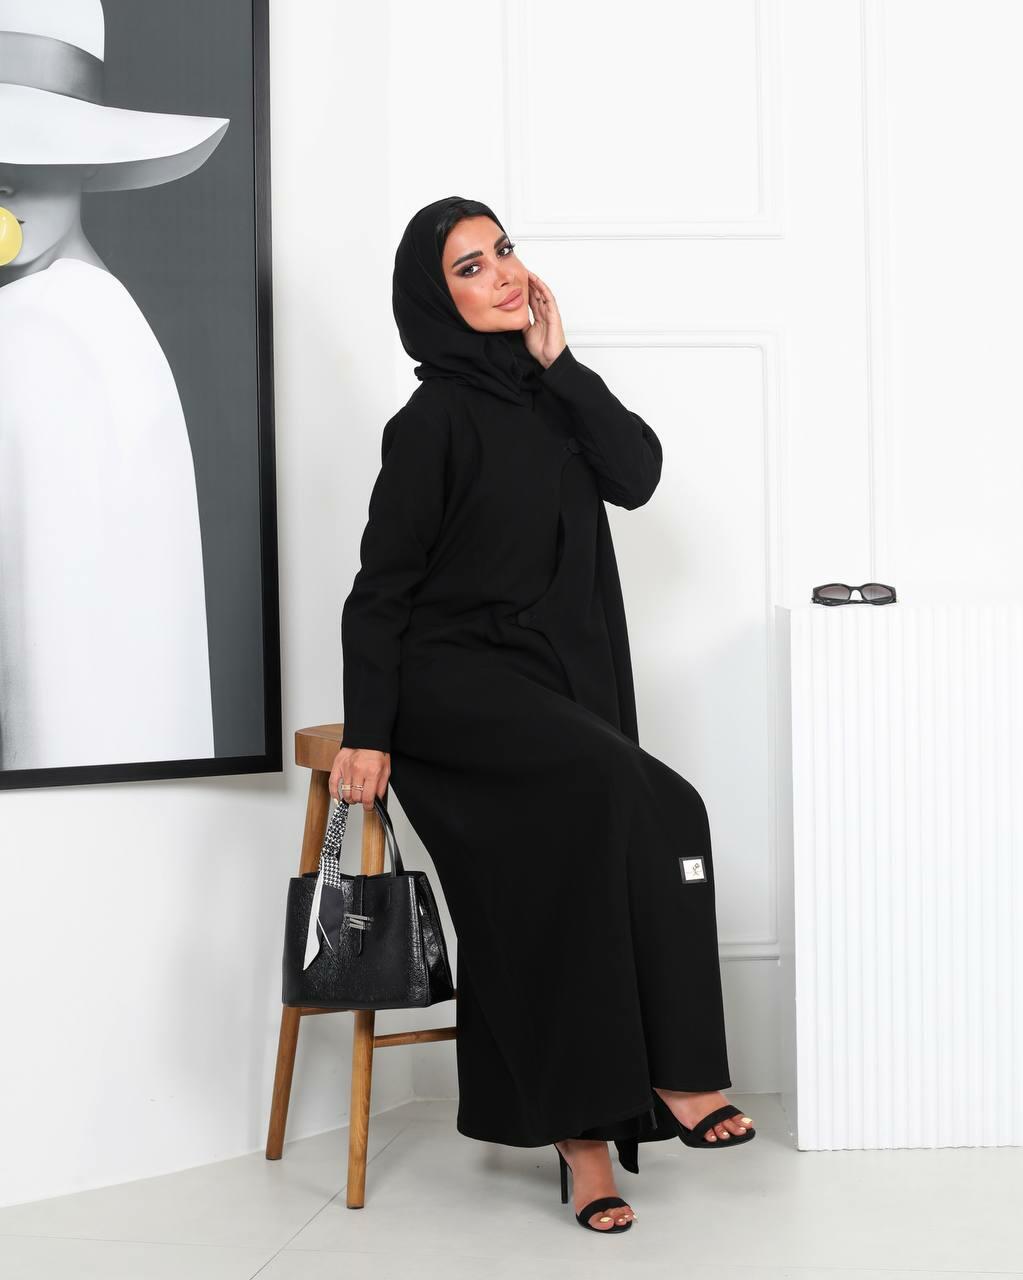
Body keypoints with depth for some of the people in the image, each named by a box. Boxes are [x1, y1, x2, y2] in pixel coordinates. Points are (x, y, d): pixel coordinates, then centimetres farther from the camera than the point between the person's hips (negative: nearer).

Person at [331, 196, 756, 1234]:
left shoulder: (546, 397, 12)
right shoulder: (435, 419, -8)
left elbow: (637, 475, -3)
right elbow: (380, 585, -8)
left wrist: (560, 363, -8)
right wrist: (367, 735, -13)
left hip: (555, 683, 7)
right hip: (452, 681, -7)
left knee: (567, 883, -5)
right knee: (643, 799, -28)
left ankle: (579, 1124, 3)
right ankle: (672, 1068, -23)